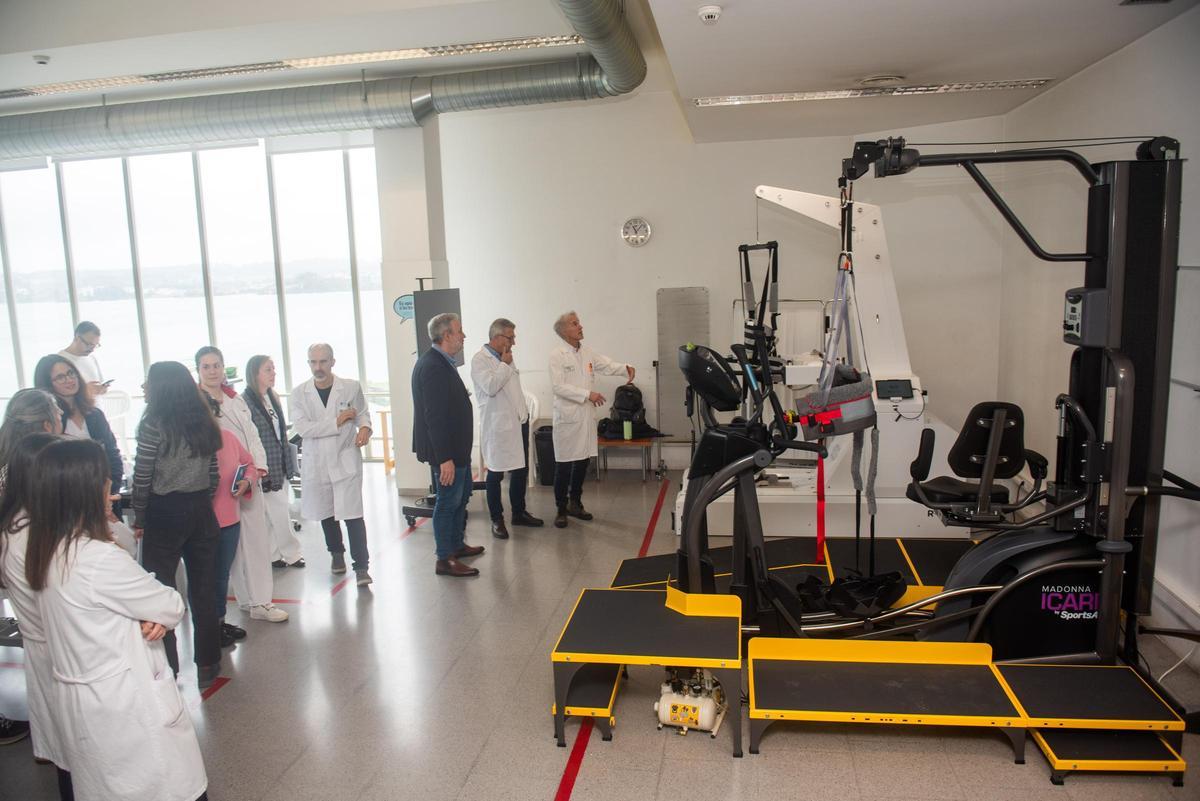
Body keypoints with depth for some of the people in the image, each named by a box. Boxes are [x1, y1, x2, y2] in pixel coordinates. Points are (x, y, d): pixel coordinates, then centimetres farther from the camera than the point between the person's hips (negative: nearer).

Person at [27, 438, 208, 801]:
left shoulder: (45, 554, 1)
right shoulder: (99, 559, -26)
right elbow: (173, 607, -16)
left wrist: (149, 616, -8)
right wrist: (160, 614, 6)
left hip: (79, 703, 9)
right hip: (126, 704, -9)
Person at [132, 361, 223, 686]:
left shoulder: (154, 425, -11)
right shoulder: (204, 423, 5)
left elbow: (142, 478, -9)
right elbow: (213, 474, 7)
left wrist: (139, 518, 2)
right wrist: (202, 506, 14)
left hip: (165, 513, -5)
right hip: (201, 513, 5)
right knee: (204, 590, 10)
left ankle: (166, 668, 14)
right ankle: (207, 664, 19)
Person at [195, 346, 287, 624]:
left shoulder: (237, 400, 16)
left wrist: (258, 468, 0)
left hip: (249, 481, 6)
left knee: (258, 538, 6)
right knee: (234, 544, 0)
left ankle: (260, 601, 13)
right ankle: (255, 601, 7)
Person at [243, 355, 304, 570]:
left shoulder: (272, 398, 10)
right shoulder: (246, 401, -14)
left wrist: (287, 463, 18)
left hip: (280, 467, 7)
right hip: (264, 470, -7)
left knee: (273, 515, 13)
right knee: (279, 512, 0)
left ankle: (273, 556, 21)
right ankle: (292, 554, 13)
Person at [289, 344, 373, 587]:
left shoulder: (351, 387, -2)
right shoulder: (298, 394, -3)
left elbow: (363, 412, 11)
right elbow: (302, 428, -13)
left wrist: (365, 426, -11)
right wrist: (336, 422, -17)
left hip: (346, 460, -2)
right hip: (316, 463, 2)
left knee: (353, 515, -8)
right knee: (326, 513, 18)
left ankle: (361, 566, -2)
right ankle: (336, 553, 40)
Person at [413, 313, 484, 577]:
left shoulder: (442, 362, 8)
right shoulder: (433, 366, -23)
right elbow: (434, 416, -27)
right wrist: (445, 458, -27)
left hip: (456, 446, 10)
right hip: (446, 449, -10)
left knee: (463, 493, 22)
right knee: (448, 501, 1)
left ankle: (457, 544, 37)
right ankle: (445, 560, 13)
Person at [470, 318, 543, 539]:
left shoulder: (505, 357, 13)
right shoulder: (480, 360, -11)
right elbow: (490, 387, -25)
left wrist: (525, 413, 19)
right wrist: (504, 364, -14)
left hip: (519, 422, 8)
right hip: (498, 426, -8)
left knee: (521, 470, 14)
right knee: (496, 474, 2)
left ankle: (519, 513, 27)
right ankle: (497, 520, 12)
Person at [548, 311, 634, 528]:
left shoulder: (588, 352, 9)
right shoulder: (557, 355, -10)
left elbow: (607, 364, 11)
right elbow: (558, 386, -17)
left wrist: (625, 368, -9)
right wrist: (587, 394, -19)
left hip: (586, 415, 6)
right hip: (567, 416, -6)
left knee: (583, 461, 12)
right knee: (564, 465, 0)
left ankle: (575, 503, 27)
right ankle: (561, 509, 11)